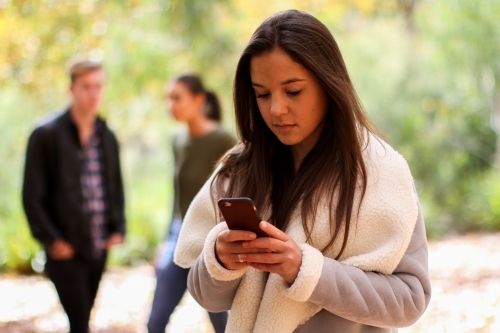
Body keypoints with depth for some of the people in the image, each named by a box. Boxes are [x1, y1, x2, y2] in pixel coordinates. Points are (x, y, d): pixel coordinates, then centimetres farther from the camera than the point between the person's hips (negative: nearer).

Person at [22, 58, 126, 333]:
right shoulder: (46, 135, -8)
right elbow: (32, 195, -9)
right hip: (65, 250, -5)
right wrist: (50, 239, -13)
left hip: (98, 248, 6)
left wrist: (118, 228, 4)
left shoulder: (107, 137, 10)